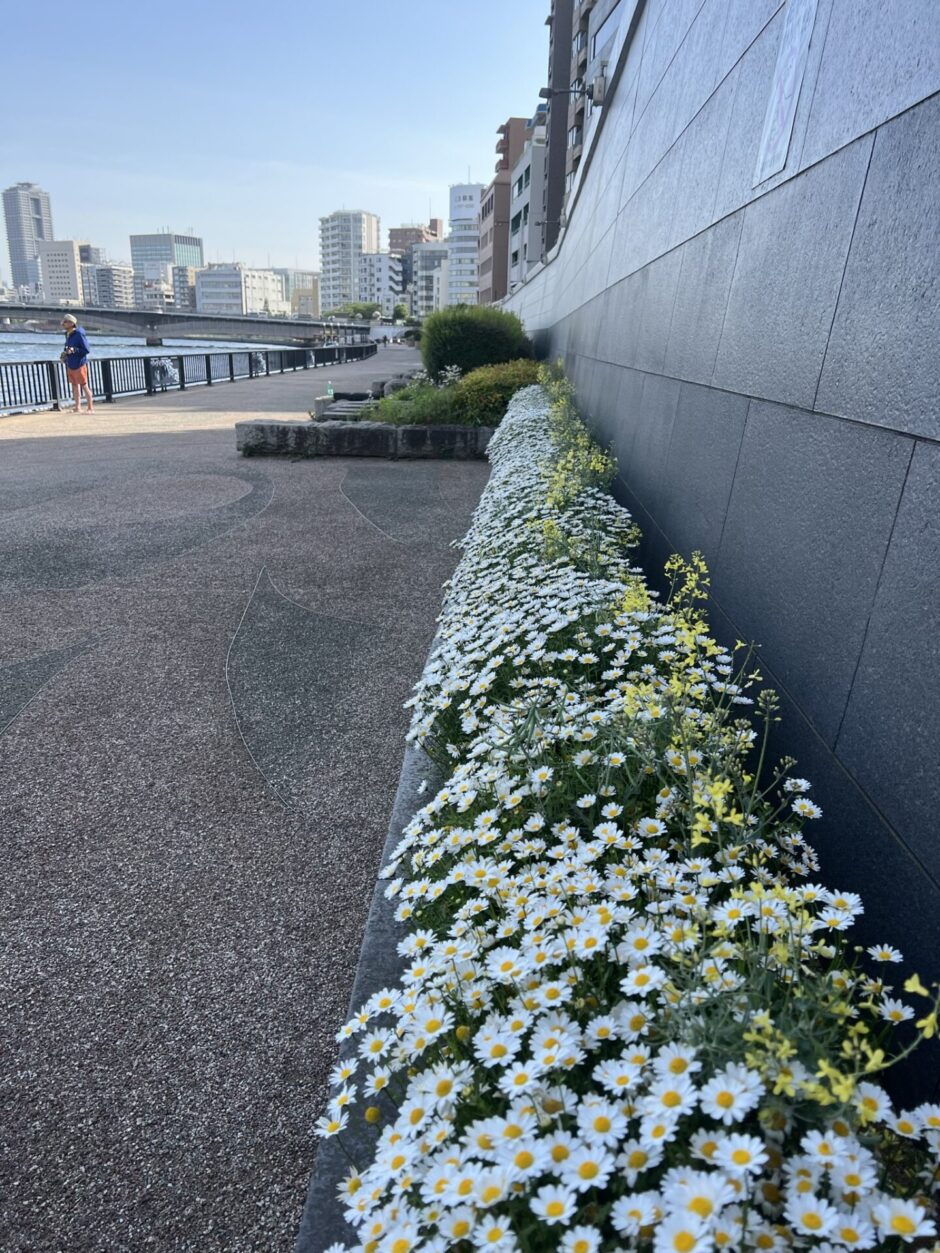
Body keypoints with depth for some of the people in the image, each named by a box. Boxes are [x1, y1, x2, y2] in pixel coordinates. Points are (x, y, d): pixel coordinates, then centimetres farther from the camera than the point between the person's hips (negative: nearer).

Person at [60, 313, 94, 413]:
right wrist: (65, 354, 5)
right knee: (75, 386, 10)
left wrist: (74, 350, -25)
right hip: (70, 365, 8)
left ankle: (91, 408, 6)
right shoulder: (68, 335, 11)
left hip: (79, 364, -8)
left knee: (84, 386, -2)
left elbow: (87, 350, -16)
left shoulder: (79, 334, -14)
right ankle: (78, 408, 15)